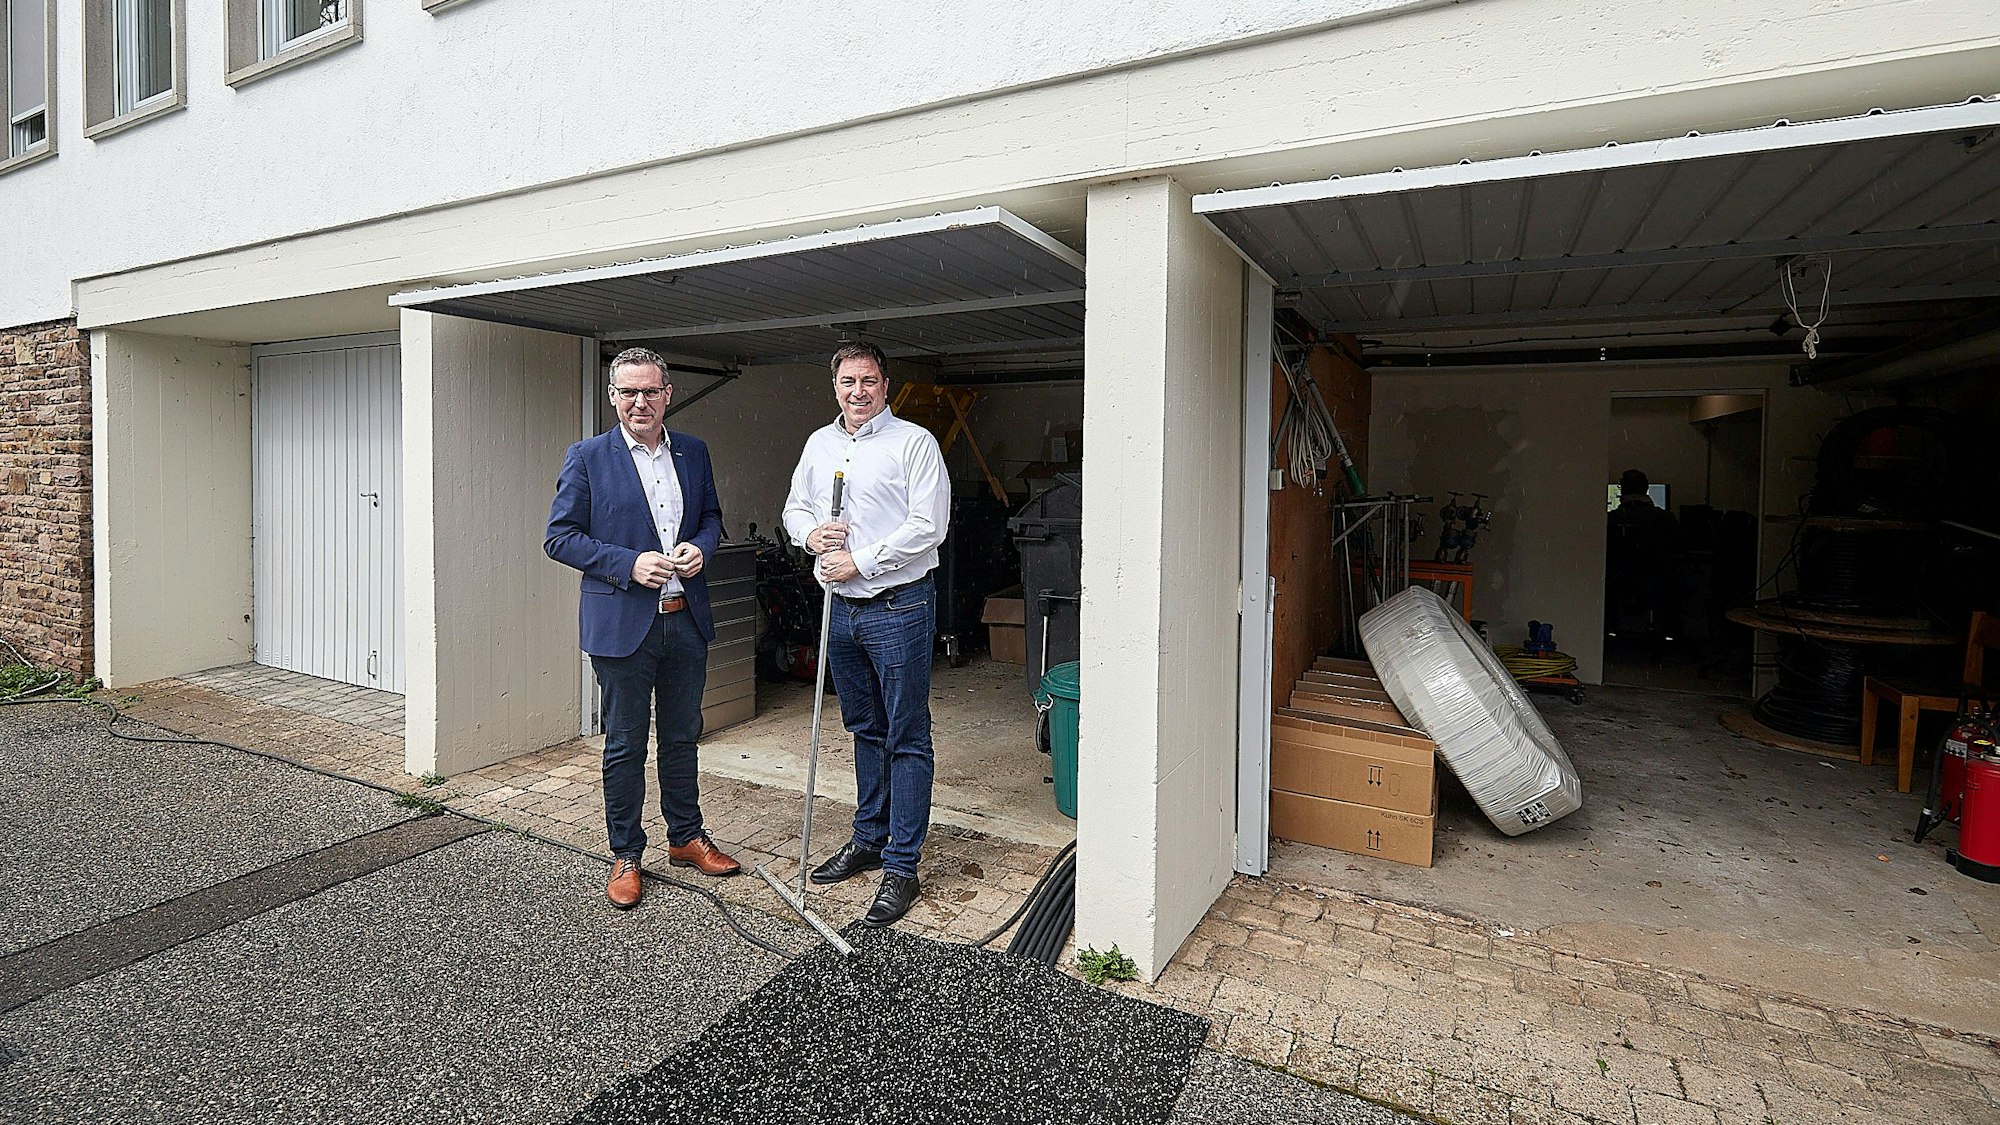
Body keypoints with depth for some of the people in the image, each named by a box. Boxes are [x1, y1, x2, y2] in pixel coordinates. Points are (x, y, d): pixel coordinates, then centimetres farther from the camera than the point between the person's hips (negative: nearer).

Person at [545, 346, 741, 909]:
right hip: (623, 623, -4)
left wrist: (700, 546, -6)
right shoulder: (587, 457, -4)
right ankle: (625, 855, 26)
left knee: (682, 736, 17)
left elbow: (711, 515, 16)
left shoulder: (693, 452, 7)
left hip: (686, 619, 4)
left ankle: (686, 838, 34)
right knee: (624, 746, 8)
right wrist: (629, 564, -18)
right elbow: (559, 536, -5)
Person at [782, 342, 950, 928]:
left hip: (898, 607, -6)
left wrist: (859, 560, -15)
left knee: (907, 740, 0)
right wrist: (811, 533, -3)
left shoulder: (914, 442, -7)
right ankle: (868, 841, 33)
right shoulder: (819, 444, 13)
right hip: (842, 607, 7)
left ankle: (902, 867, 9)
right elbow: (794, 507, 21)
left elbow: (928, 525, -15)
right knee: (864, 730, 18)